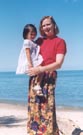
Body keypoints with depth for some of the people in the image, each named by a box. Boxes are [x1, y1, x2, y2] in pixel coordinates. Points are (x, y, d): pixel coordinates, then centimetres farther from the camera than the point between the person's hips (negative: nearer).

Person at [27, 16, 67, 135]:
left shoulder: (60, 41, 0)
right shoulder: (40, 41, 16)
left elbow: (58, 64, -10)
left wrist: (40, 69, -19)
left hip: (48, 77, -5)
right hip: (35, 76, 6)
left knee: (46, 107, -8)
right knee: (34, 106, 7)